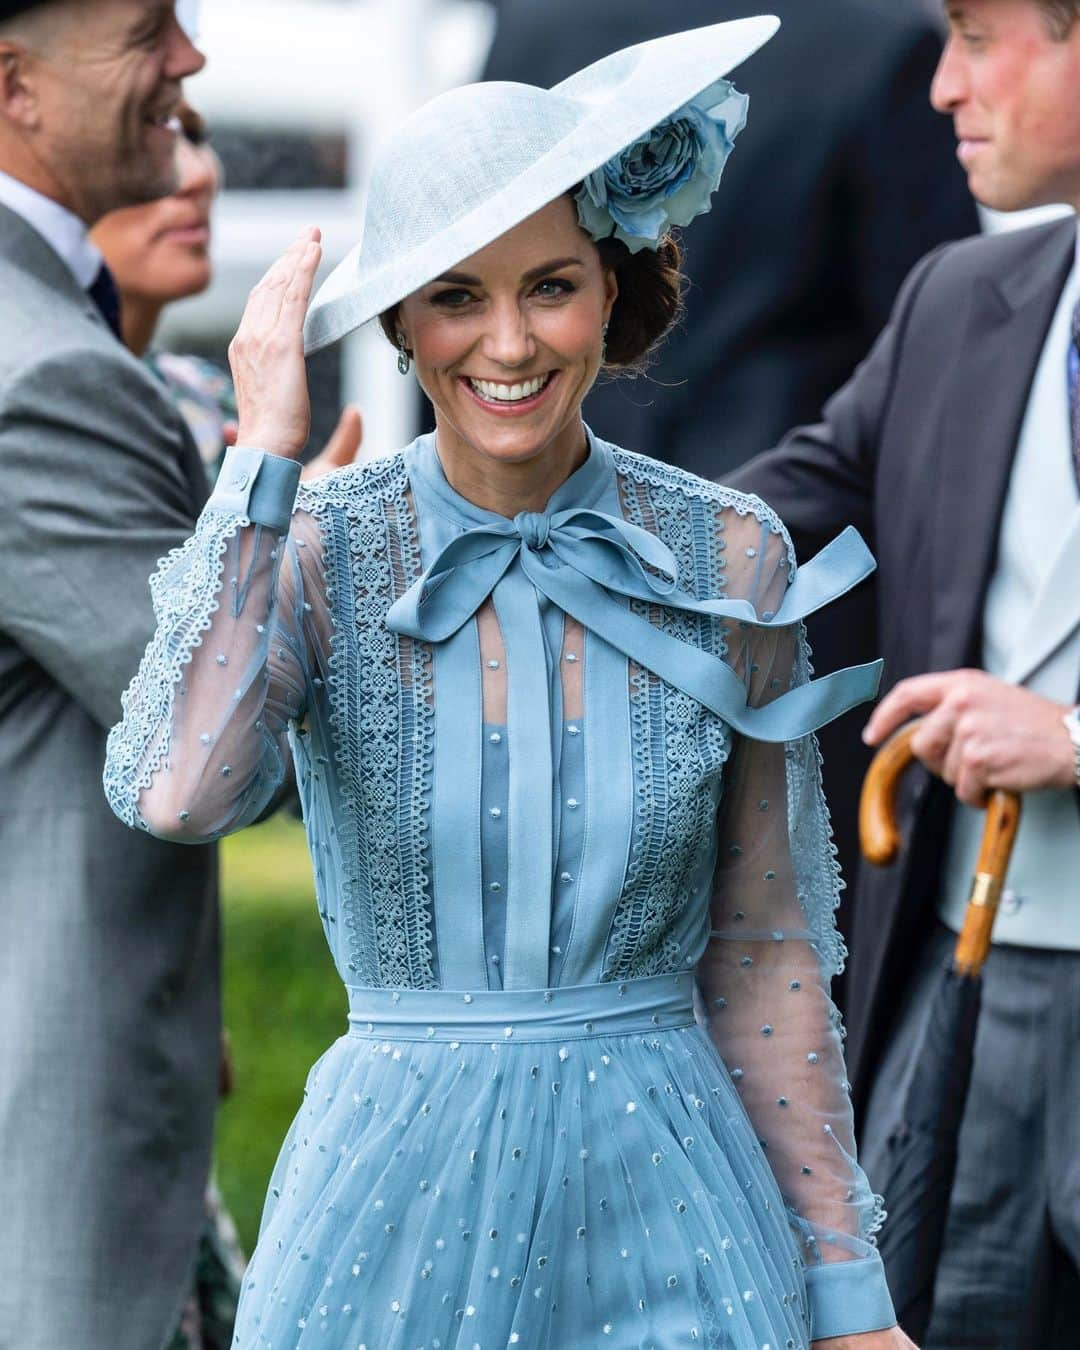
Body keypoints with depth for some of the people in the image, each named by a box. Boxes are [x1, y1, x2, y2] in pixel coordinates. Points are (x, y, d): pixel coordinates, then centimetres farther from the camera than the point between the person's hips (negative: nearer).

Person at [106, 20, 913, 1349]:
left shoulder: (728, 562, -2)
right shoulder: (315, 553, -5)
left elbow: (767, 956, 4)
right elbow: (176, 792, -26)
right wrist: (266, 451, -19)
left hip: (667, 1205, 1)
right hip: (397, 1193, -1)